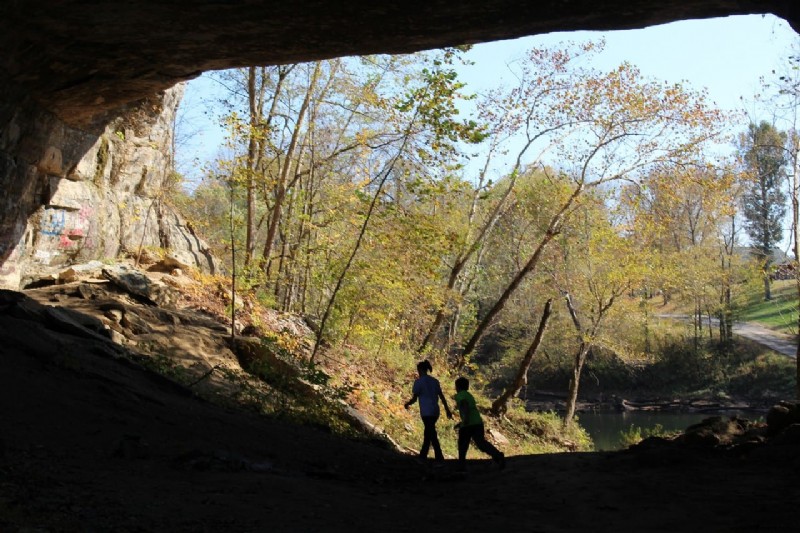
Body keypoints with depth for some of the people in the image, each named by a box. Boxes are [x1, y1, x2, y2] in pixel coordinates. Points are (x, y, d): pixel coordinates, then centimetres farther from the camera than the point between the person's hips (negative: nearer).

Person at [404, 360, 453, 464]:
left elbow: (414, 398, -6)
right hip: (435, 412, 7)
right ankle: (423, 455, 28)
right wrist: (447, 410, 14)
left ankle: (440, 459, -8)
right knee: (428, 433, 18)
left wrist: (407, 404, 14)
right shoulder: (435, 381, 11)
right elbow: (442, 397, 10)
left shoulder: (418, 382, -7)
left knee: (432, 436, -5)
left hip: (426, 412, -7)